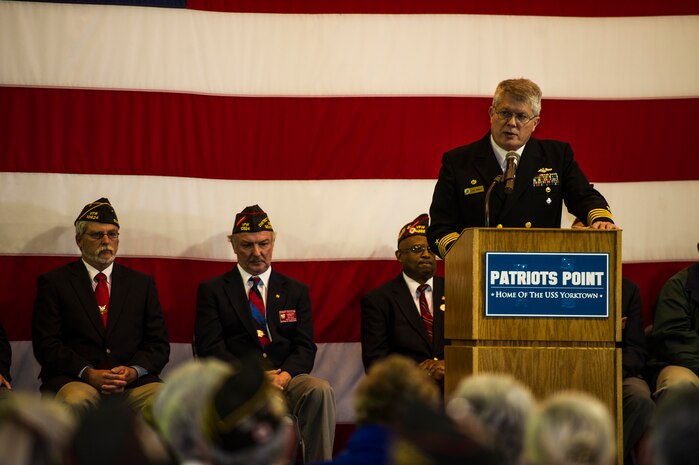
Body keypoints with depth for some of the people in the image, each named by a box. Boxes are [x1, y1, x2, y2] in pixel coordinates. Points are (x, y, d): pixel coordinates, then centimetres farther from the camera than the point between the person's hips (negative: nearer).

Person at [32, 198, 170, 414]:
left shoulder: (142, 283, 20)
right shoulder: (54, 282, 11)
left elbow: (159, 344, 14)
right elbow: (46, 345, 1)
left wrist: (134, 370, -8)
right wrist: (88, 373, -14)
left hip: (133, 382, 2)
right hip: (75, 381, -2)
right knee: (74, 400, -38)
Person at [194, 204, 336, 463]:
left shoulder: (296, 291, 19)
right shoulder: (212, 291, 12)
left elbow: (305, 348, 9)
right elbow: (210, 348, 0)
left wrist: (284, 375, -14)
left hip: (285, 377, 3)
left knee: (320, 391, -32)